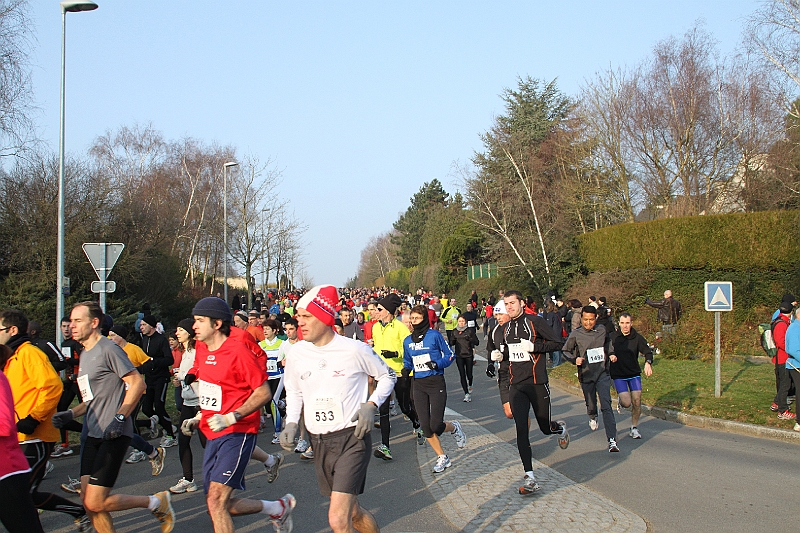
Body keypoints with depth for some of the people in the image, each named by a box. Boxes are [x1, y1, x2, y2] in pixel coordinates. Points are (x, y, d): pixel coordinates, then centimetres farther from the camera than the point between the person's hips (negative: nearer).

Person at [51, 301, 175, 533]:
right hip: (93, 435, 9)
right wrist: (70, 413, 10)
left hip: (113, 436, -9)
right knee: (88, 501, 5)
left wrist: (120, 417, -21)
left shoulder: (108, 349, -11)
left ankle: (157, 502, 7)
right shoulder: (85, 354, 18)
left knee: (96, 503, -11)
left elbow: (137, 383, -15)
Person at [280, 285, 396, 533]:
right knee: (352, 513, 17)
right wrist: (291, 423, 2)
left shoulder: (354, 350, -12)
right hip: (319, 443, 5)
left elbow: (387, 376, 5)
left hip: (352, 439, -5)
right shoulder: (297, 353, 0)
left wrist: (371, 404, -11)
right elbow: (294, 392, 17)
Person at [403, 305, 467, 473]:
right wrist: (406, 370, 0)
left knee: (436, 426, -12)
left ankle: (454, 427, 23)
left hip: (436, 383, -5)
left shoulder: (434, 335, -7)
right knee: (426, 426, 2)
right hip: (418, 385, 5)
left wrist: (437, 364, -18)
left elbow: (450, 355, -2)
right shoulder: (408, 341, 8)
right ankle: (442, 458, 18)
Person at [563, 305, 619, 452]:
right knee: (591, 405, 12)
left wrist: (611, 354, 7)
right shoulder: (576, 334, -5)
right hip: (586, 375, 0)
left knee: (606, 406, -12)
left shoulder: (602, 330, 3)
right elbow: (566, 351, 5)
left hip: (603, 374, 0)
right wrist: (574, 359, -13)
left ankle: (612, 440, -17)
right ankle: (592, 417, 52)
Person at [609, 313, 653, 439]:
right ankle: (620, 399, 24)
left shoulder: (637, 338, -2)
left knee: (637, 402, -5)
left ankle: (634, 428, 16)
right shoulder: (612, 337, -3)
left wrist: (648, 363, -27)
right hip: (618, 374, -1)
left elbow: (647, 351, -9)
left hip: (634, 373, 1)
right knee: (626, 403, -14)